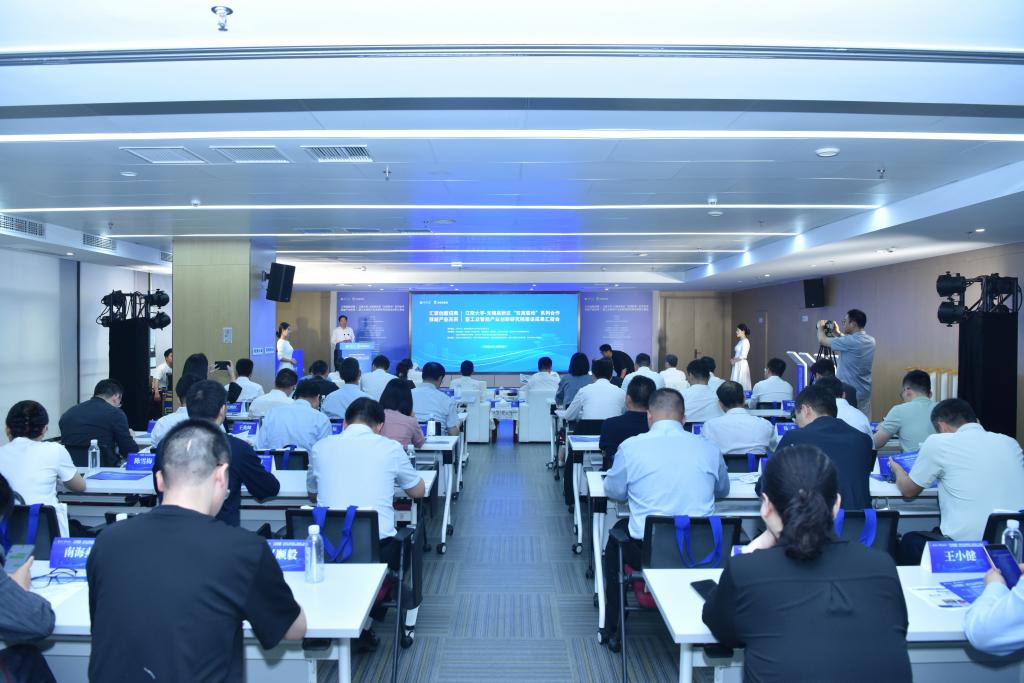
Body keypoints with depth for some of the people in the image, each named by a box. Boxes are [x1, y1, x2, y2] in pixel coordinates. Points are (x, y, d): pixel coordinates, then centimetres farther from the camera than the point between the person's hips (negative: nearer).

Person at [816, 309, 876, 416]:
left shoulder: (851, 341, -21)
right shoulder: (870, 340, 4)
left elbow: (822, 340, -10)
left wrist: (820, 327, 9)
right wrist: (838, 333, 20)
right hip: (864, 393, 8)